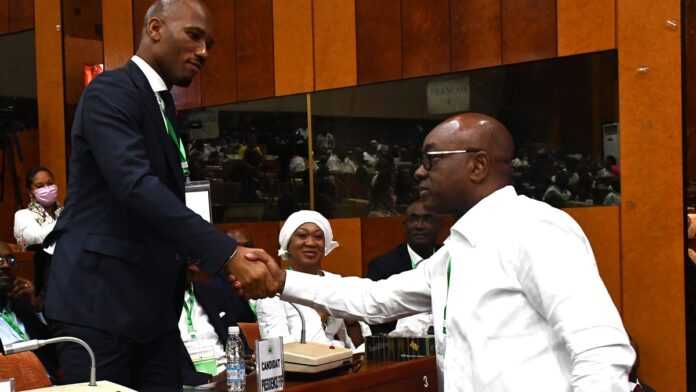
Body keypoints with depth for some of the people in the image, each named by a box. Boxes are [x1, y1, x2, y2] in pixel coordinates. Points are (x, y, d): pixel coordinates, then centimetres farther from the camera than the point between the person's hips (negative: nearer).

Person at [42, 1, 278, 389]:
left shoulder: (164, 105, 17)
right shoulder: (110, 91, -11)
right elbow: (136, 186, -25)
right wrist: (227, 254, -30)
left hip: (153, 301, 8)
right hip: (99, 298, -8)